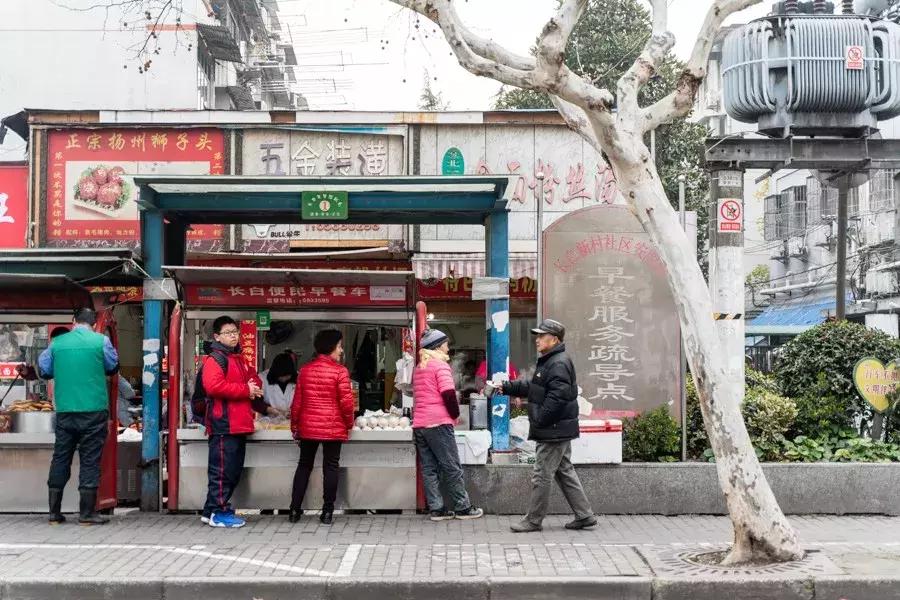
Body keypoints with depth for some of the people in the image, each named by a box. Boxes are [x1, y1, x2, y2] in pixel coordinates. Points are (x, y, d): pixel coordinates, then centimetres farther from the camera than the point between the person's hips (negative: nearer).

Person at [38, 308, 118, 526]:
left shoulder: (57, 342, 3)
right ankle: (87, 513, 2)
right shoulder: (101, 340, -3)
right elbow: (113, 367, 10)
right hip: (94, 410, -3)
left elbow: (44, 370, 12)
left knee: (60, 459, 11)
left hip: (64, 410, 3)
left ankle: (54, 512, 14)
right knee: (90, 460, 2)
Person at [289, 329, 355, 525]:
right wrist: (349, 424, 4)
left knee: (304, 465, 14)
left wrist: (295, 426, 15)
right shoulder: (340, 371, -11)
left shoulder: (305, 369, 2)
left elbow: (297, 401, 5)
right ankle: (327, 513, 6)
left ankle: (295, 510, 15)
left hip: (308, 427, 4)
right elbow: (346, 402, -12)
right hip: (333, 428, -4)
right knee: (330, 467, 5)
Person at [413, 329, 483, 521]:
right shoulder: (440, 365, -7)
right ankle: (462, 507, 4)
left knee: (429, 469, 7)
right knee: (452, 468, 0)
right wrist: (455, 414, -3)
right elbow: (448, 394, -18)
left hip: (419, 424, 8)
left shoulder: (418, 368, 18)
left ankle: (436, 509, 7)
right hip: (438, 424, -8)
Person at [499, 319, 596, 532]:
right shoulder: (548, 362, 17)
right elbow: (532, 388, 24)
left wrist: (538, 420, -21)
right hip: (557, 431, 11)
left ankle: (533, 520, 6)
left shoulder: (558, 364, -18)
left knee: (542, 475, -3)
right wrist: (506, 387, 19)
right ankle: (584, 515, 19)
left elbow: (557, 397, -26)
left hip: (554, 431, -11)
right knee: (565, 472, 15)